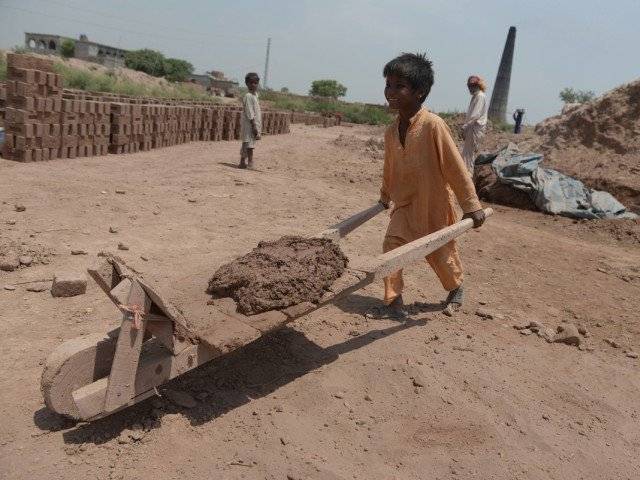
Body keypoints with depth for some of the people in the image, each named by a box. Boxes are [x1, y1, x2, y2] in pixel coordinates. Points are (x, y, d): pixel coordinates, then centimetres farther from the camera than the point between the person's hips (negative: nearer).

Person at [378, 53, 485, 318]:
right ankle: (393, 299, 3)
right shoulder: (391, 131, -4)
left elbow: (456, 166, -20)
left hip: (435, 204, -4)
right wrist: (385, 196, 27)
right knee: (392, 244, -11)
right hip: (405, 203, 5)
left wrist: (472, 205, -16)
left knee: (441, 254, 12)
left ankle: (456, 289, 42)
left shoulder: (433, 124, -24)